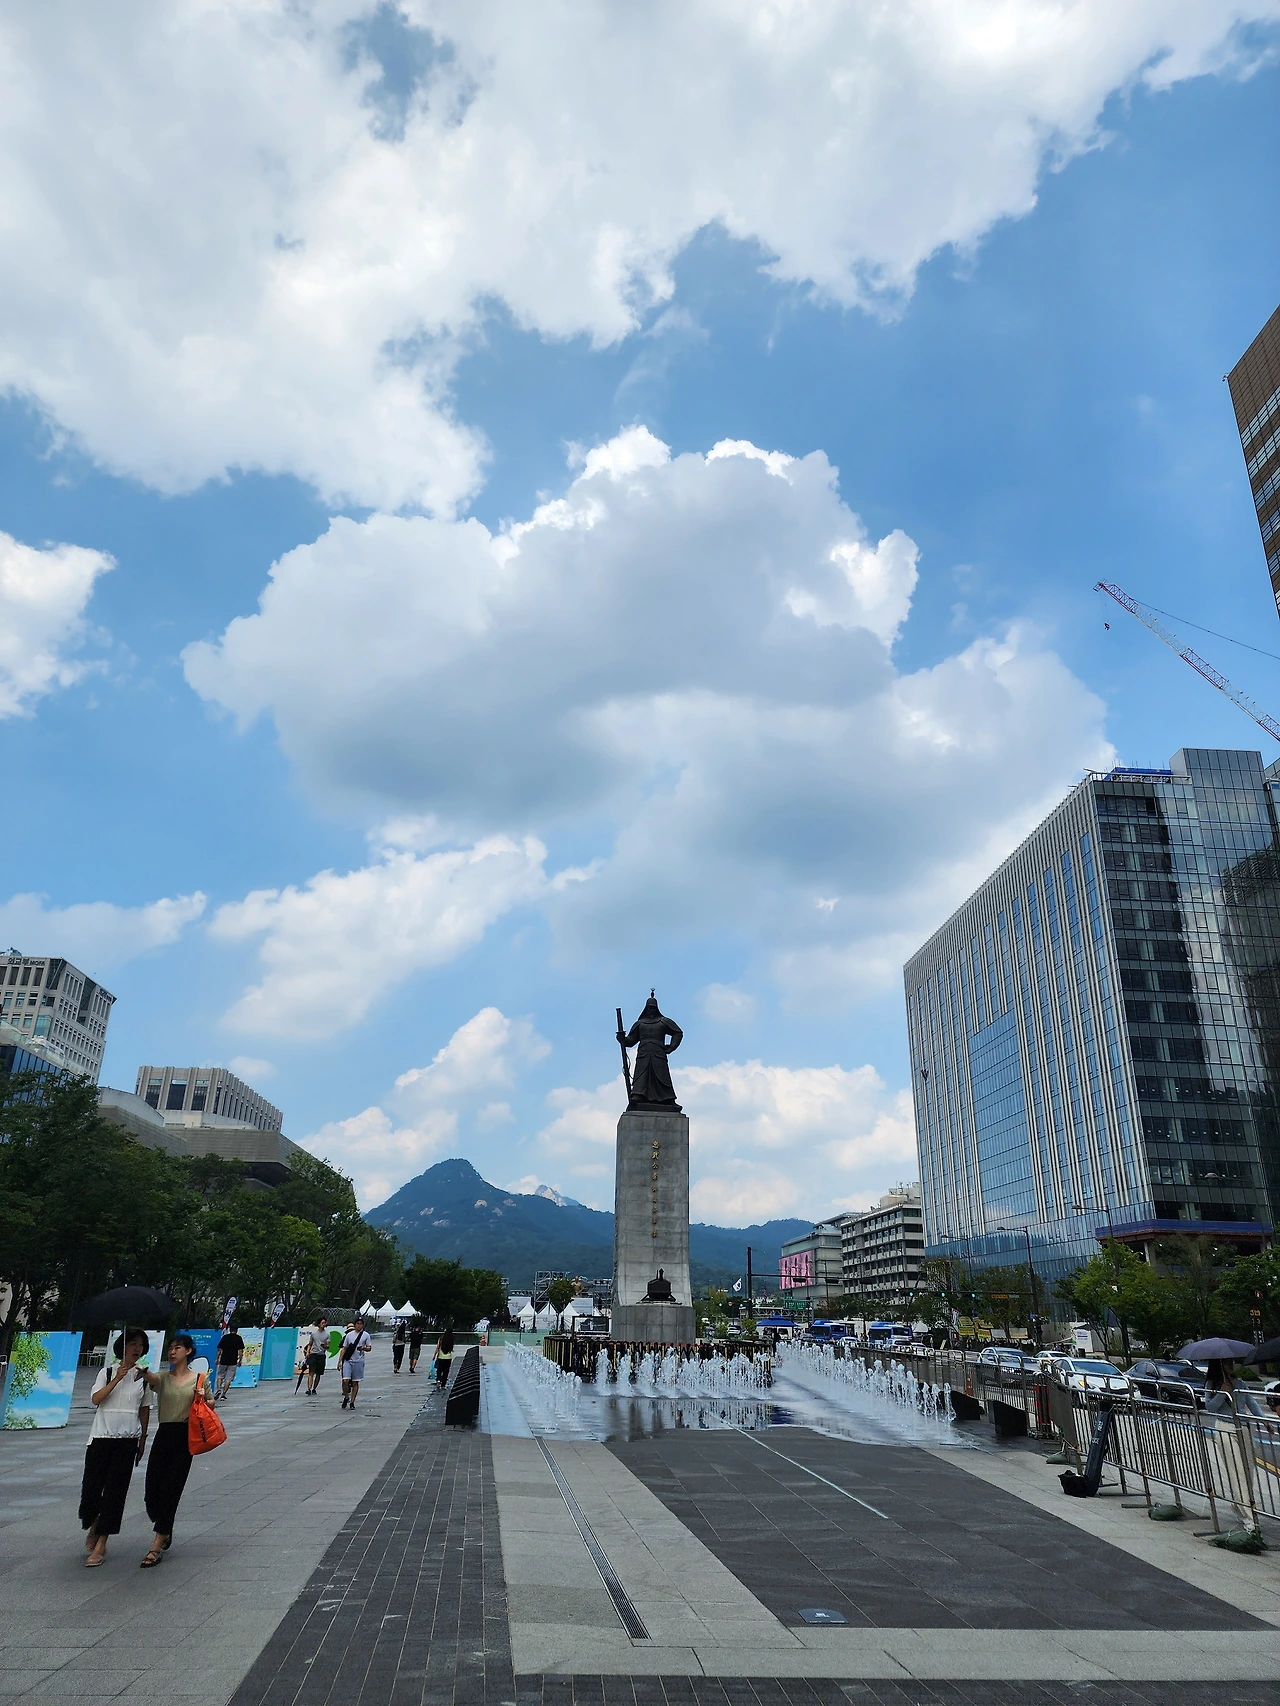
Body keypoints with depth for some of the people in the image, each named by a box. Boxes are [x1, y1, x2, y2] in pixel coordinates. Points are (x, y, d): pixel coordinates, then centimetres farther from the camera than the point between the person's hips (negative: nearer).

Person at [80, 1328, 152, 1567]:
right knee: (92, 1485, 0)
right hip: (101, 1437, 0)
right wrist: (117, 1379, -19)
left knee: (115, 1490, -2)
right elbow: (96, 1399, -10)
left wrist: (142, 1440, 11)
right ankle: (93, 1527, 31)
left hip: (128, 1439, 0)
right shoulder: (108, 1372, 4)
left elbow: (145, 1410, 11)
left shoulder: (144, 1377, 6)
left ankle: (101, 1544, 6)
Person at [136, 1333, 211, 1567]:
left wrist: (202, 1399, -12)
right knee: (152, 1492, 3)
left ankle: (157, 1547, 5)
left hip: (184, 1438, -3)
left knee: (170, 1491, -3)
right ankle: (166, 1533, 31)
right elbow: (151, 1379, -19)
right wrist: (143, 1372, -43)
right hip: (164, 1435, 3)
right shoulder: (163, 1378, 6)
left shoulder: (200, 1379, 2)